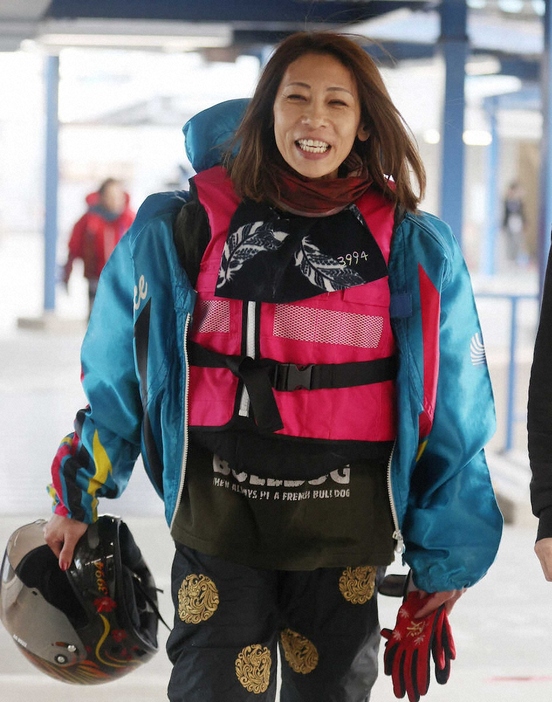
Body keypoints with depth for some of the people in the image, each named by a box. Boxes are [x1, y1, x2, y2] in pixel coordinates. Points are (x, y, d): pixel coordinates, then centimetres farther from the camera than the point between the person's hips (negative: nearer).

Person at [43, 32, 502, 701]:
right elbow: (117, 372, 11)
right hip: (218, 528, -1)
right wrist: (78, 494, 17)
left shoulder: (414, 250, 0)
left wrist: (445, 552, 8)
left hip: (347, 533, 1)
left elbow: (454, 418, 6)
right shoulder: (187, 226, -1)